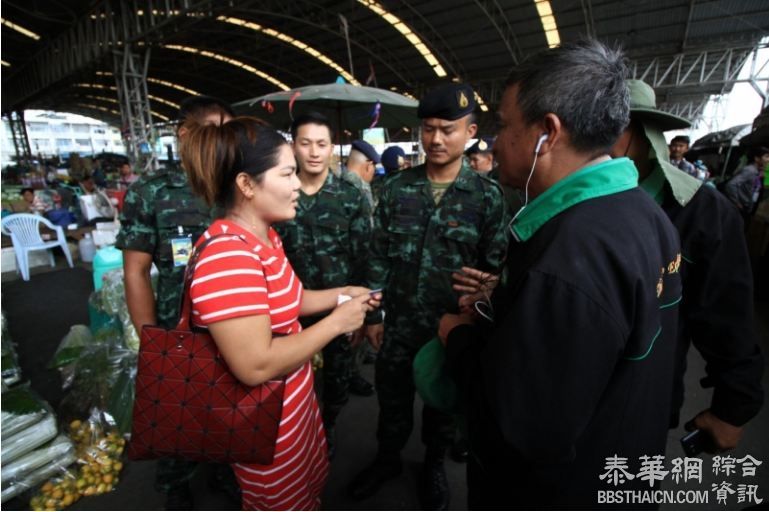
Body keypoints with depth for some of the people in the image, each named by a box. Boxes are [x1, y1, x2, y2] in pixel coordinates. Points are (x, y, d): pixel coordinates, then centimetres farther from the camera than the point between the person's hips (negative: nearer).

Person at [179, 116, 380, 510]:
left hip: (293, 399, 9)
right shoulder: (227, 255, -31)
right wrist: (337, 322, -25)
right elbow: (256, 366, -34)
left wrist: (341, 295, 0)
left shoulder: (265, 236, 0)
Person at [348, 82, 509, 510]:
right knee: (392, 400, 20)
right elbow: (379, 255, 1)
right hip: (399, 324, 2)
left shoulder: (488, 195, -8)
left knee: (443, 404, 21)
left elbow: (495, 268, -6)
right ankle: (388, 459, 49)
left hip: (453, 329, -1)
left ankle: (434, 465, 49)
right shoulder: (397, 188, -2)